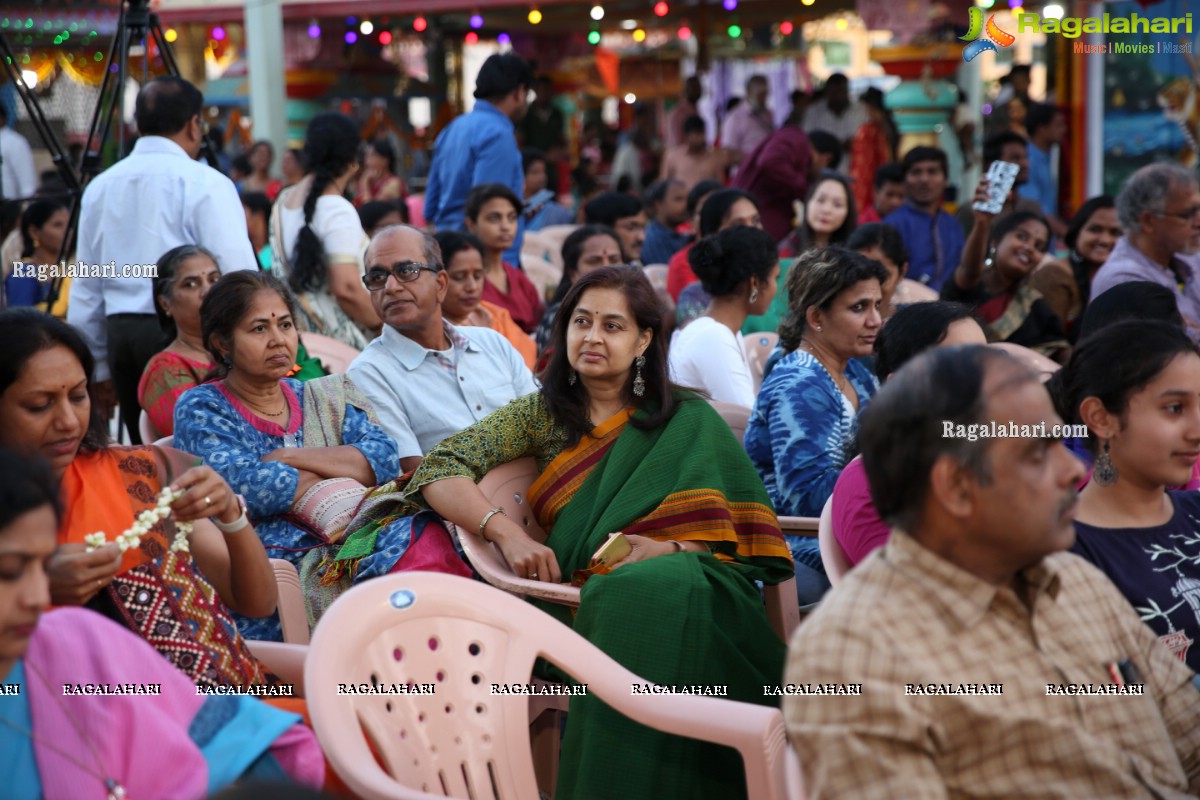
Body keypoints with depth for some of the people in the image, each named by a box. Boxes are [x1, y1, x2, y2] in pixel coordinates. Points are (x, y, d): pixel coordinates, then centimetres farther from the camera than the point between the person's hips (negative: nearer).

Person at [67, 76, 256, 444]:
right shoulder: (205, 183, -7)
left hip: (121, 334, 6)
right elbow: (240, 276, -13)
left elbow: (85, 289, 13)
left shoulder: (100, 187, 11)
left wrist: (98, 368, 20)